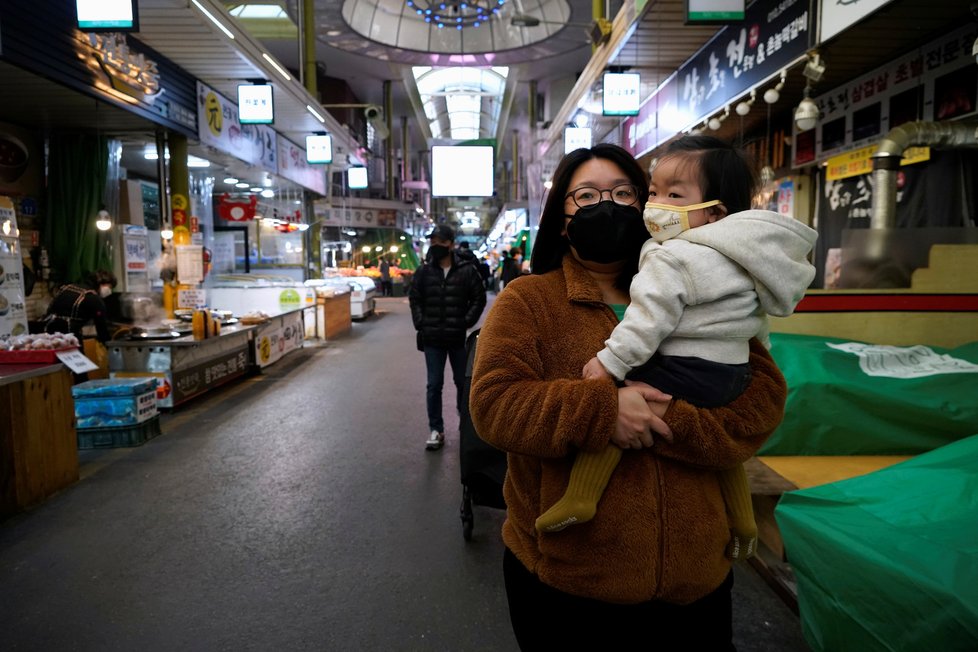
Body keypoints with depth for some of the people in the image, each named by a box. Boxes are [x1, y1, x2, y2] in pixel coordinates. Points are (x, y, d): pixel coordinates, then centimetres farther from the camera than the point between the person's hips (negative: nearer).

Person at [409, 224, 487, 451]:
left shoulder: (467, 270, -4)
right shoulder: (424, 271, 3)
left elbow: (479, 298, 1)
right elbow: (414, 298, 10)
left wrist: (466, 322, -7)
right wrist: (421, 324, 0)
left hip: (458, 337, -1)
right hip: (432, 338, 1)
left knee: (463, 381, 13)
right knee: (434, 385, 4)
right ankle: (436, 430, 13)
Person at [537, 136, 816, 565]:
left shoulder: (673, 259, -16)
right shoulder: (740, 259, 13)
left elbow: (649, 319, -22)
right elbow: (757, 321, 23)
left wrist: (610, 362, -18)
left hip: (684, 372, -10)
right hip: (733, 371, 10)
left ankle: (579, 497, -19)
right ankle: (743, 523, 39)